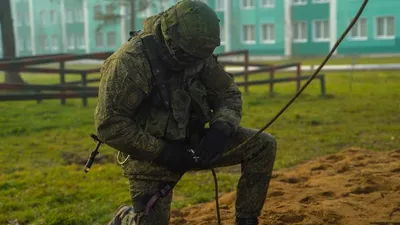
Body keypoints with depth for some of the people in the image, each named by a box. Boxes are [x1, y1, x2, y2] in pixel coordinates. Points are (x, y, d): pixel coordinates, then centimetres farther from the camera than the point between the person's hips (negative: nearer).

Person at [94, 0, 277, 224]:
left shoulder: (198, 53, -7)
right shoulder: (130, 62, -25)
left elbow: (229, 94, 3)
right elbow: (109, 126, -23)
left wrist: (220, 129, -18)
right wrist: (162, 152, -23)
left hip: (190, 142, 5)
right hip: (152, 154, -5)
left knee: (263, 145, -7)